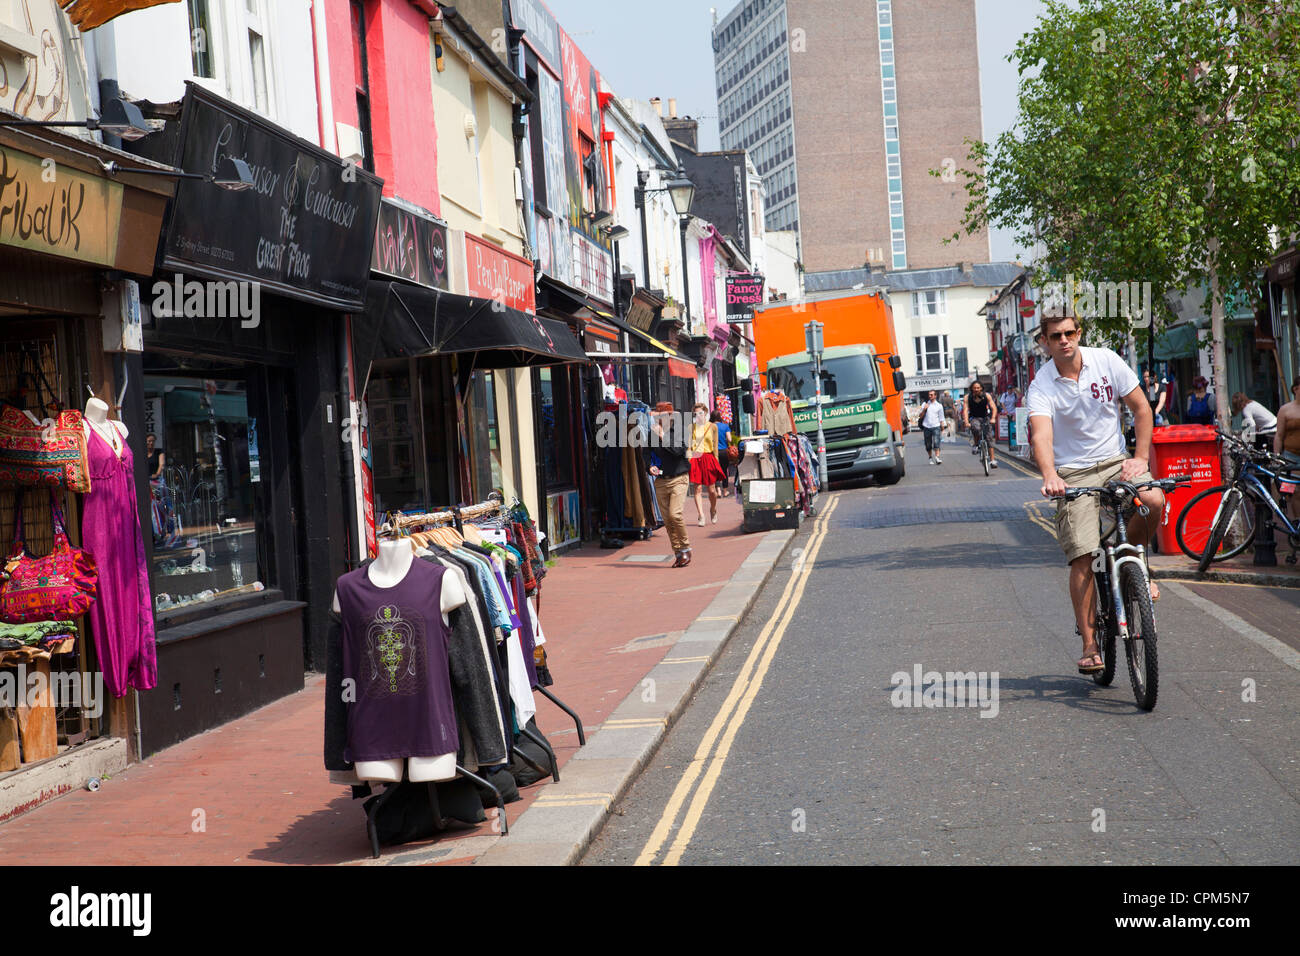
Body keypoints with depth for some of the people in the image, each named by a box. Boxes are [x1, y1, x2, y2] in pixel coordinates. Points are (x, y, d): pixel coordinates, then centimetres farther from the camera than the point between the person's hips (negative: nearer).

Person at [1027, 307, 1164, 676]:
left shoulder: (1107, 361, -3)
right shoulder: (1041, 386, -10)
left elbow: (1141, 408, 2)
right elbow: (1041, 435, -26)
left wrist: (1140, 458, -8)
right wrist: (1049, 476, -45)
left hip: (1115, 461, 2)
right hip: (1072, 473, -2)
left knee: (1153, 500, -29)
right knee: (1082, 558, -12)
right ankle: (1089, 645, -3)